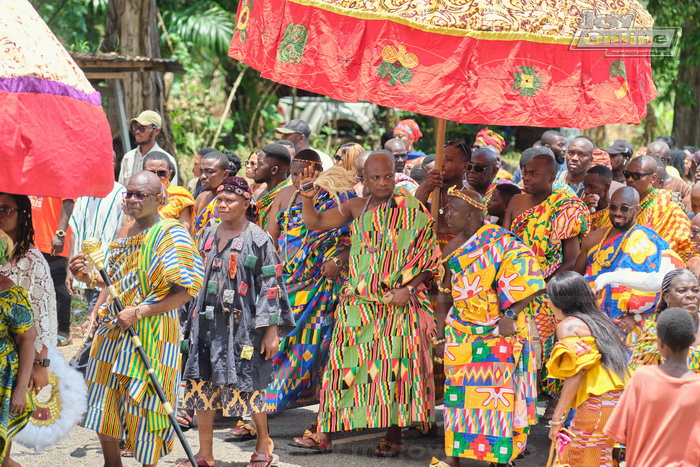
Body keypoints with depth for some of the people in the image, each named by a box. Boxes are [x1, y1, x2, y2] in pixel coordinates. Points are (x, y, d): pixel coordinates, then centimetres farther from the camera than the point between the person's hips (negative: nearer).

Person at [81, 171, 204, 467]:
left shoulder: (171, 235, -12)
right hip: (113, 332, 7)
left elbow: (185, 291, -17)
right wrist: (98, 312, 10)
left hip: (150, 335, -7)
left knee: (143, 404, -2)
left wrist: (139, 312, -21)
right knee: (103, 402, 12)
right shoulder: (125, 233, 12)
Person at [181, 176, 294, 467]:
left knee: (246, 382, 0)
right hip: (208, 321, 6)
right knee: (202, 382, 4)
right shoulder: (209, 235, 10)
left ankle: (264, 443, 21)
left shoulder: (257, 240, -7)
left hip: (242, 322, -6)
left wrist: (271, 330, -12)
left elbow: (270, 285, -8)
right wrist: (194, 319, 17)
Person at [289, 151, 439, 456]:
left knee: (395, 366, -2)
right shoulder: (355, 208, 10)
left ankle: (393, 436, 8)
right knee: (345, 364, 0)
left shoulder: (412, 210, 0)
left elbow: (426, 256, -2)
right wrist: (307, 199, -8)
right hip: (359, 302, 2)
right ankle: (324, 434, 2)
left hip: (398, 304, -2)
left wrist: (408, 288, -13)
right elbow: (315, 223, 11)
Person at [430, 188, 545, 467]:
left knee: (499, 393, -3)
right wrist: (440, 337, 9)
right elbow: (444, 297, 14)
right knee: (459, 392, 3)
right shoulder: (452, 251, 8)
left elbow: (524, 275, -17)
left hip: (500, 330, -5)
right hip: (462, 331, 5)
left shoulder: (500, 241, -10)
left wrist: (511, 315, -24)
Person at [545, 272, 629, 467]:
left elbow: (575, 375, -11)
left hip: (599, 403, -8)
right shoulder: (600, 318, 20)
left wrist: (557, 418, -10)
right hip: (623, 399, 8)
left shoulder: (568, 325, -2)